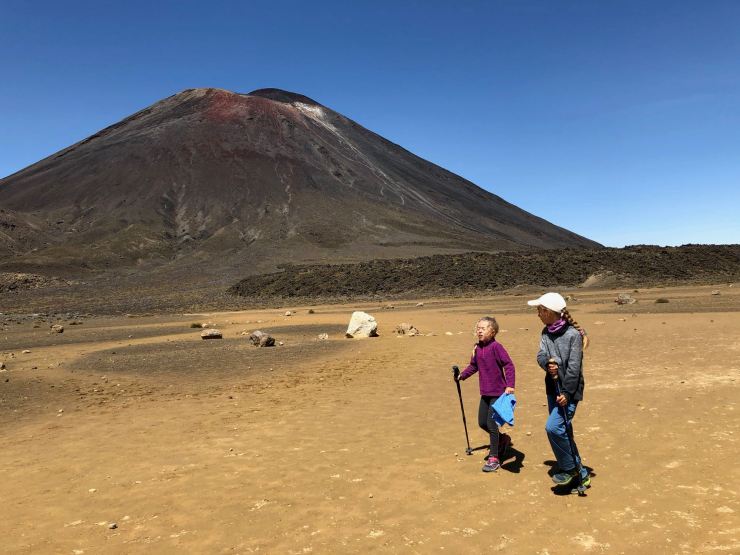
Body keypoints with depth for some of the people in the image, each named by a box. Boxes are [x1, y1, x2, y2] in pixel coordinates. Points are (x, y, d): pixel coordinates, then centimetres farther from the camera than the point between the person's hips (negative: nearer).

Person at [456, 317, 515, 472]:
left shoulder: (496, 347, -17)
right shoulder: (477, 348, 4)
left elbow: (509, 365, -20)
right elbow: (474, 365, 17)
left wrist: (510, 385, -27)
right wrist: (462, 375, 9)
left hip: (498, 392, -7)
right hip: (485, 392, 7)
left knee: (491, 423, -6)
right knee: (482, 423, 13)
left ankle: (494, 458, 7)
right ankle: (502, 439, 40)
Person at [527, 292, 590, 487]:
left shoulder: (573, 334, -15)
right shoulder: (546, 332, 6)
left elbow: (574, 367, -17)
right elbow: (541, 355, -3)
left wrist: (567, 393, -19)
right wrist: (547, 363, -26)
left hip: (569, 390, -8)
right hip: (552, 389, 8)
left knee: (553, 427, -17)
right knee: (562, 432, 12)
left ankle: (569, 468, 6)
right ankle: (580, 474, 28)